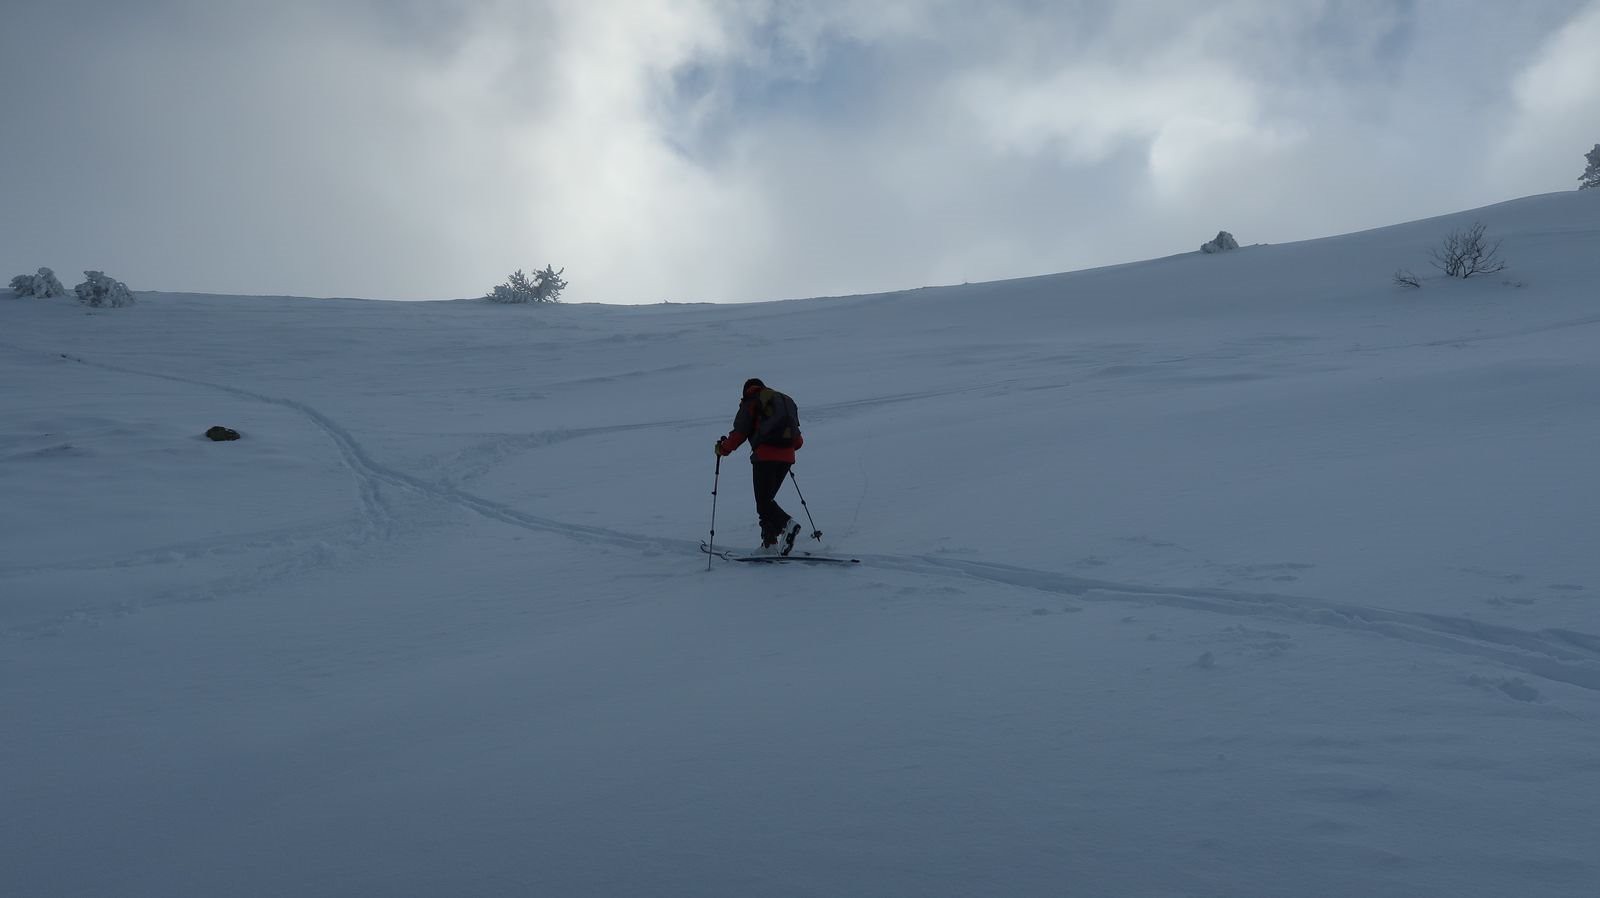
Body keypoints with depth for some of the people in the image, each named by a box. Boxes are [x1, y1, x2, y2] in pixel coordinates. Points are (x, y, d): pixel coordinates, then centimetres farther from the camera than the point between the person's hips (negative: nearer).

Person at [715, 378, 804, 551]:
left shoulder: (751, 402, 7)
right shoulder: (786, 400, 25)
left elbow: (740, 432, -1)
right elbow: (798, 441, 22)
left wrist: (723, 448, 15)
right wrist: (795, 443, 45)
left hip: (765, 456, -6)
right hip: (787, 457, 6)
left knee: (763, 501, -5)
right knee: (767, 498, 16)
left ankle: (787, 523, -29)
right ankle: (770, 541, 10)